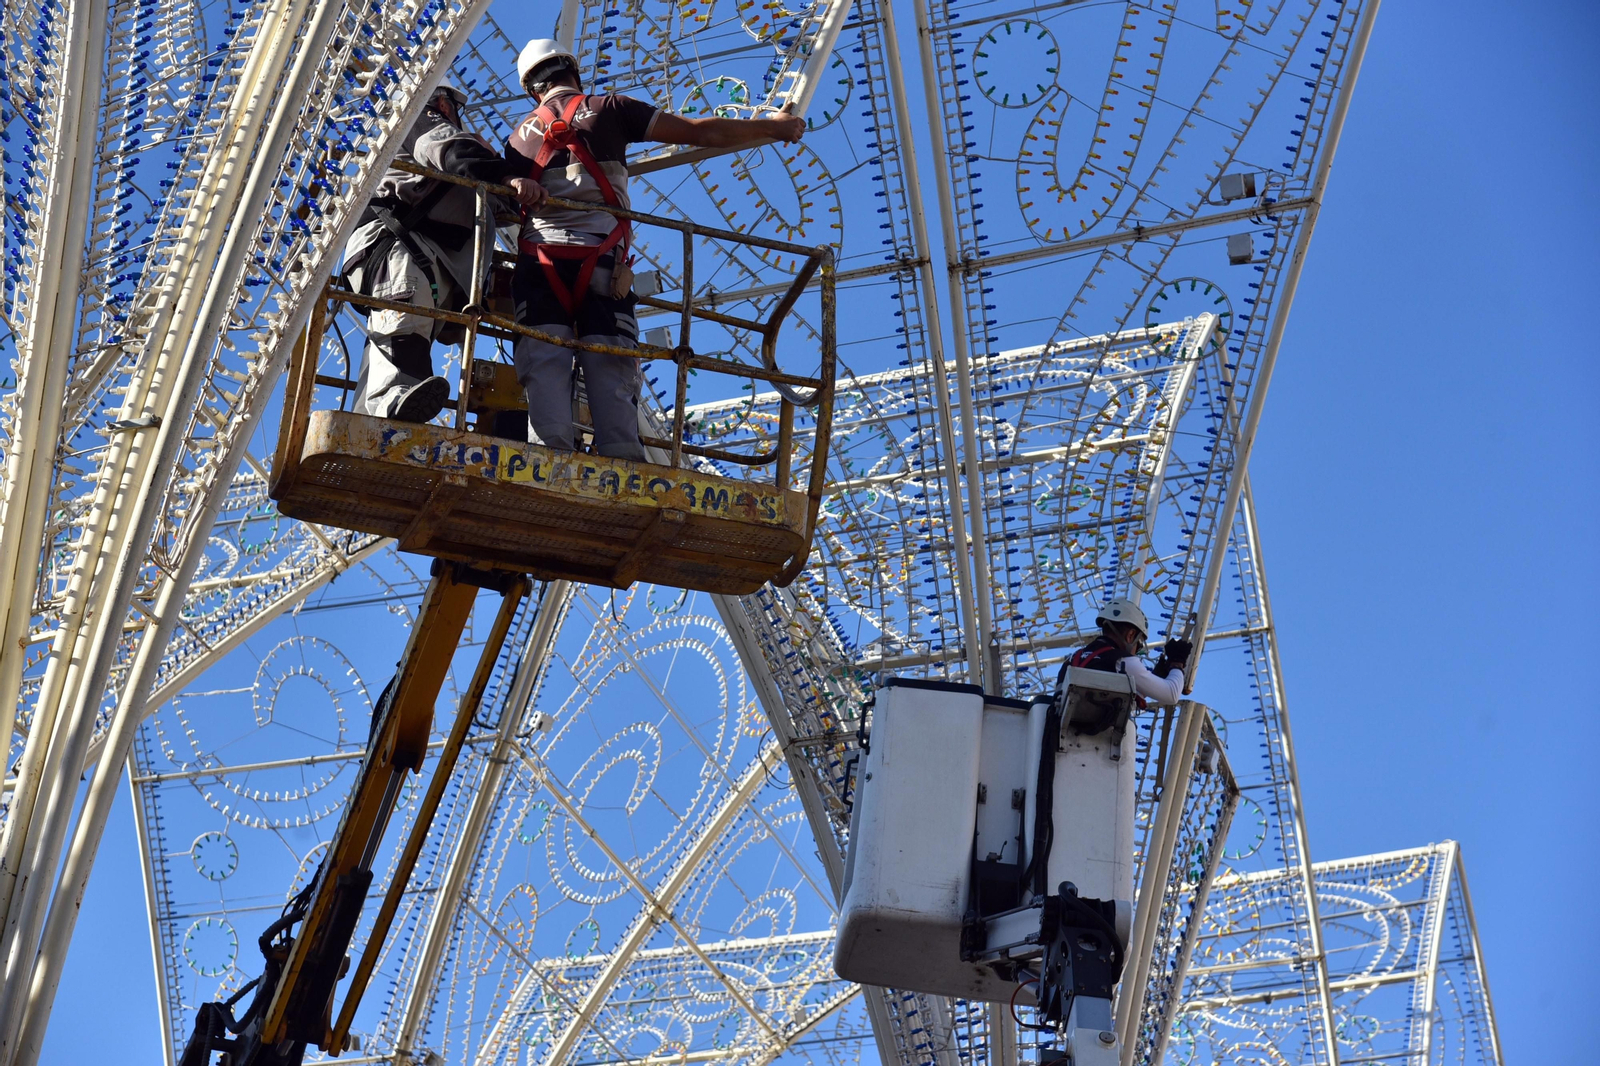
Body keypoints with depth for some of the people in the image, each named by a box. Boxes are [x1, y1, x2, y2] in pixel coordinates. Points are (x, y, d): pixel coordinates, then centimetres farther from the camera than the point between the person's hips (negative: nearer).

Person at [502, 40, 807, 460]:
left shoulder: (520, 136, 22)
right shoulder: (608, 109, 15)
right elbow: (702, 133, 12)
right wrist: (773, 127, 20)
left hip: (539, 257, 2)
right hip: (601, 259, -2)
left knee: (545, 365, -8)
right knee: (612, 371, -7)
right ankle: (624, 465, -21)